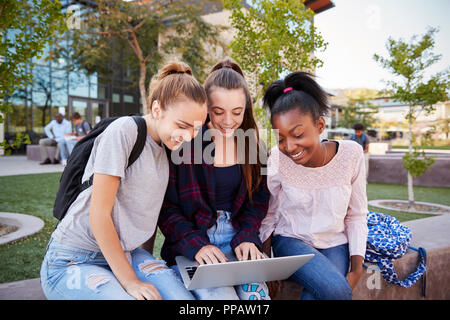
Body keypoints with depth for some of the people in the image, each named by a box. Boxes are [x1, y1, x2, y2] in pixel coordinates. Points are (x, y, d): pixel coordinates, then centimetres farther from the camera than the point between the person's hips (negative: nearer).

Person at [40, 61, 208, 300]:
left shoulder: (167, 143, 4)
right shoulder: (123, 131, -19)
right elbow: (99, 216, -19)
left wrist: (150, 264, 5)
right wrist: (129, 281, -15)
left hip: (125, 252, 6)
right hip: (73, 260, -5)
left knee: (184, 297, -17)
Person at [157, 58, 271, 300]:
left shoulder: (253, 145, 6)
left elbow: (258, 201, 11)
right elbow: (167, 208, -5)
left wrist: (247, 238, -6)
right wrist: (195, 245, -17)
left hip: (236, 239, 3)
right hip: (190, 246, -3)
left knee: (256, 293, -20)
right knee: (221, 295, -25)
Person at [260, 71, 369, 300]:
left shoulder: (351, 154, -12)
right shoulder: (277, 159, -14)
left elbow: (356, 216, -1)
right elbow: (267, 214, 0)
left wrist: (356, 270, -6)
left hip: (335, 244, 1)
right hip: (290, 240, -1)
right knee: (335, 289, -27)